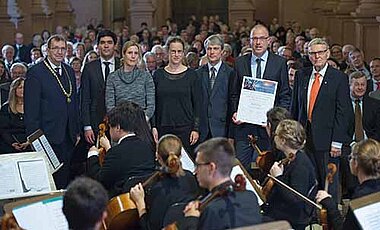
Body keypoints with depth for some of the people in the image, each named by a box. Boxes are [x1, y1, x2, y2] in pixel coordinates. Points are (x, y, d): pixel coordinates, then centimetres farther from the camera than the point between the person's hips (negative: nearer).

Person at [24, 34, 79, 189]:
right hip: (48, 135, -6)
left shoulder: (69, 71, 14)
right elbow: (31, 109, -10)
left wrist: (76, 132, 15)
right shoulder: (35, 73, -8)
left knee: (65, 177, 9)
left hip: (68, 135, 6)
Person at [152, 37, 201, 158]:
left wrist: (196, 129, -5)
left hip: (185, 127, -2)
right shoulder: (158, 74, 7)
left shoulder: (191, 75, 2)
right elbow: (153, 104, 7)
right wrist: (153, 127, -1)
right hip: (163, 128, 2)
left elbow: (197, 104, 1)